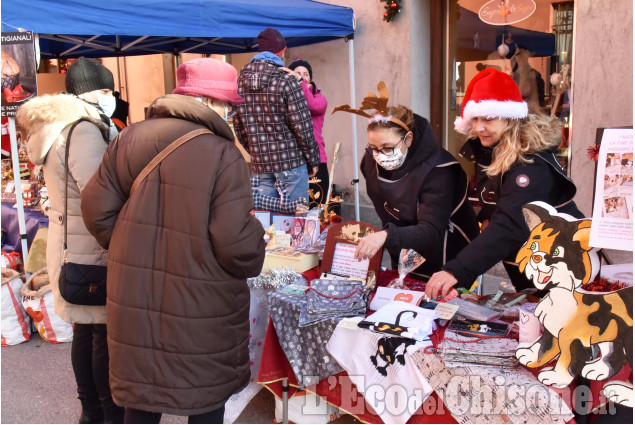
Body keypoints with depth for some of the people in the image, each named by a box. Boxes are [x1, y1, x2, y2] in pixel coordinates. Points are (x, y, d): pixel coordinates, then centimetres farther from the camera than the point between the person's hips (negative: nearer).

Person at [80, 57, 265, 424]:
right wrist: (255, 250, 1)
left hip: (133, 298, 5)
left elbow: (98, 210, 3)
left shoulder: (129, 139, 1)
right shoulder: (224, 155, -16)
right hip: (200, 308, -5)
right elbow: (236, 242, -21)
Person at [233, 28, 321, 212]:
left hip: (259, 163, 5)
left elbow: (238, 127, 11)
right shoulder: (286, 81, -10)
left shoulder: (241, 81, 7)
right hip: (291, 161, -5)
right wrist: (313, 160, 0)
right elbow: (302, 126, -12)